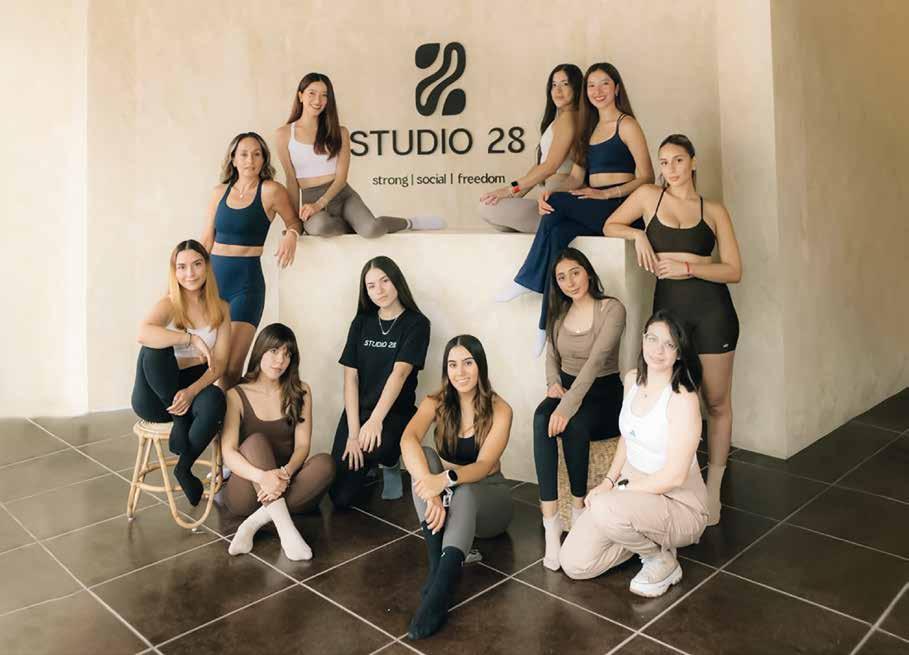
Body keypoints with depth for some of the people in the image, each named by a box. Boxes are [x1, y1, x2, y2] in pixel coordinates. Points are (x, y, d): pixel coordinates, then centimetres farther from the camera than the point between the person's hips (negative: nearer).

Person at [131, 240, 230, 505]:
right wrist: (191, 338, -32)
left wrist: (191, 392, -21)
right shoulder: (168, 305, -8)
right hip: (156, 396, -2)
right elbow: (142, 333, -32)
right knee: (154, 348, -32)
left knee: (215, 401, -34)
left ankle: (184, 468, -8)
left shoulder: (220, 308, 3)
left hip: (195, 388, 3)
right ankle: (180, 419, -18)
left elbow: (219, 364, -5)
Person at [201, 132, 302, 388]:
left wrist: (291, 235, -14)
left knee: (231, 369, -11)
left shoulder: (270, 191, -3)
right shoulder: (220, 192, 10)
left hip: (247, 281, -5)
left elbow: (293, 222, 9)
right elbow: (207, 239, 16)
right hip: (214, 276, 5)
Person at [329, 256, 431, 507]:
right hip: (357, 412, 3)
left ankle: (390, 464, 1)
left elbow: (399, 373, -19)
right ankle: (369, 468, 27)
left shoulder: (416, 323, -6)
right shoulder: (361, 322, 5)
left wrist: (375, 420, -33)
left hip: (395, 414, -3)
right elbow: (350, 377, -2)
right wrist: (353, 432, -13)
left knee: (375, 447, -37)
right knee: (340, 497, -8)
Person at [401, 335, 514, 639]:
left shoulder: (499, 410, -14)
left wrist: (446, 480, -49)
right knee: (425, 454, -28)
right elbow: (408, 440, -30)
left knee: (463, 492, -37)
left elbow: (485, 465, -28)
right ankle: (436, 565, -35)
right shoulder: (435, 403, -9)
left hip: (487, 497, -2)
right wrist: (431, 490, -48)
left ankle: (440, 590, -50)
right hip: (447, 498, 2)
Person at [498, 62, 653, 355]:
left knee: (557, 206, -28)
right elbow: (575, 177, 14)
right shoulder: (589, 128, 24)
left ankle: (527, 280, -14)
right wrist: (548, 194, -7)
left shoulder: (627, 125, 2)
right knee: (557, 233, -26)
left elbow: (646, 177, -5)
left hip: (620, 207, -6)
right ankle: (548, 322, -29)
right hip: (590, 210, 6)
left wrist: (605, 193, -18)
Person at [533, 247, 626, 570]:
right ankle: (551, 521, -33)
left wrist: (567, 407, -34)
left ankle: (578, 509, -15)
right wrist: (553, 383, -12)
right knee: (542, 418, -31)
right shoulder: (560, 312, 7)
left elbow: (595, 360, -24)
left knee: (573, 425, -37)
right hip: (566, 387, 4)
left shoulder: (611, 308, -13)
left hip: (602, 393, -4)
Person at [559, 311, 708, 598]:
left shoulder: (683, 399, -21)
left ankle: (662, 560, -6)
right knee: (573, 564, -6)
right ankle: (648, 537, 16)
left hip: (678, 504, -6)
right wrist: (609, 480, 4)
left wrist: (619, 489, -17)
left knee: (605, 509, -37)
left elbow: (675, 476, -23)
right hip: (632, 489, 6)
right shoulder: (632, 380, 1)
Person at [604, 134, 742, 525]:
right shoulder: (648, 197, 7)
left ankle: (713, 490, 21)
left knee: (716, 402, 6)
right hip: (668, 308, 0)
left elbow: (734, 271, 1)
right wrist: (637, 235, -3)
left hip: (712, 310, 0)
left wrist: (688, 266, -13)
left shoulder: (714, 211, 5)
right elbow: (610, 226, 16)